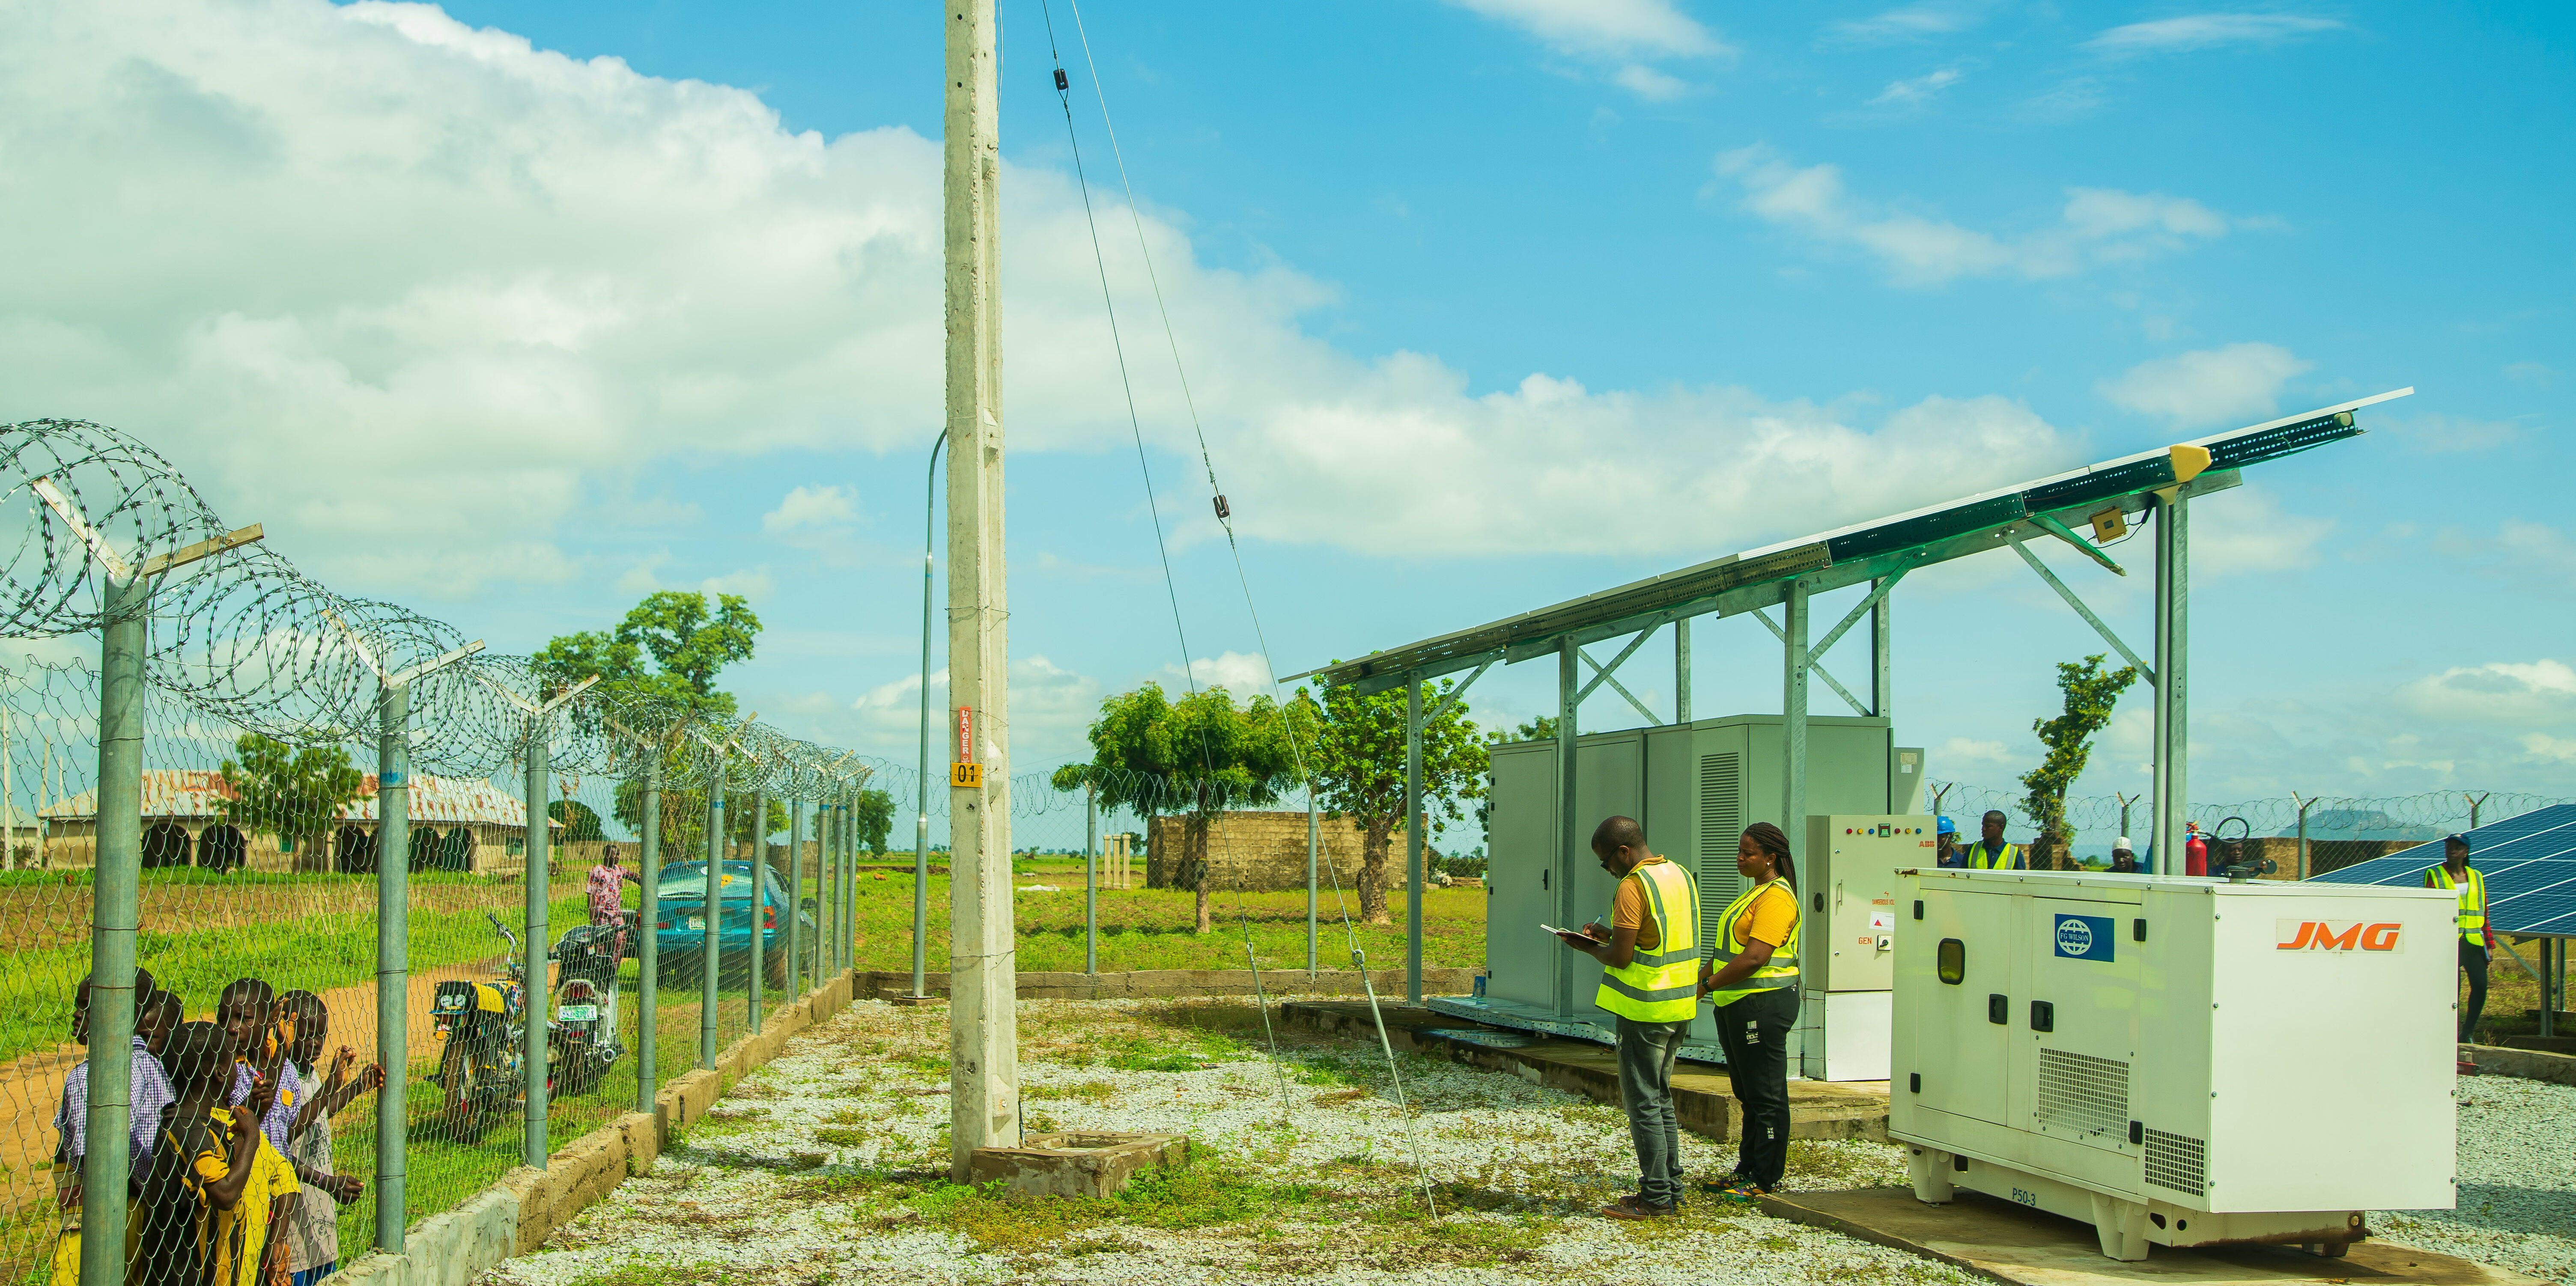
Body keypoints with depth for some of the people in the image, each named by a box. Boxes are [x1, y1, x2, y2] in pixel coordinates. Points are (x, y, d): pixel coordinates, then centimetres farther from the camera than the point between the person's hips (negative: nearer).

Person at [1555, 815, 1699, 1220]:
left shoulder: (1633, 887, -17)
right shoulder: (1681, 875, 11)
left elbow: (1620, 958, -19)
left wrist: (1587, 947, 0)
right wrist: (1609, 935, 14)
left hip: (1644, 1010, -9)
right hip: (1680, 1005, 9)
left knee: (1643, 1103, -2)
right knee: (1661, 1098, 17)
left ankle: (1655, 1197, 1)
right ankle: (1671, 1189, 20)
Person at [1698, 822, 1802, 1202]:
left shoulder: (1776, 898, -15)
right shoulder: (1754, 893, 18)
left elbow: (1754, 957, -23)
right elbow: (1730, 949, 22)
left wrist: (1710, 985, -17)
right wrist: (1701, 974, 9)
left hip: (1764, 1002, -11)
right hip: (1738, 1003, 11)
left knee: (1766, 1096, -3)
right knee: (1748, 1094, 16)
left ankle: (1765, 1179, 2)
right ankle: (1748, 1169, 23)